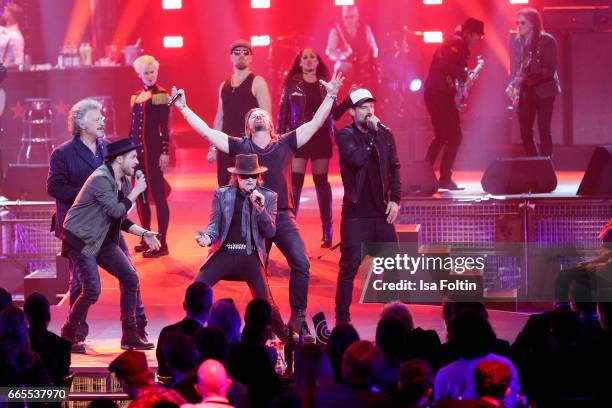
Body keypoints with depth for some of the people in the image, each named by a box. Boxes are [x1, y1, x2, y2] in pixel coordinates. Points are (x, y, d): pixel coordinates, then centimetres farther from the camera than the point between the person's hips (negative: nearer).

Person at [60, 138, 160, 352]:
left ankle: (130, 336, 7)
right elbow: (116, 211, -26)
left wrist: (144, 233, 1)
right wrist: (136, 192, -16)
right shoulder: (100, 179, -20)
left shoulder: (124, 182, 8)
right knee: (92, 290, -15)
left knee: (130, 279, 0)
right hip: (80, 240, -9)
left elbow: (121, 219, 14)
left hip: (103, 240, 9)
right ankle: (68, 336, 4)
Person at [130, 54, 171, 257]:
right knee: (140, 195, 11)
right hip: (137, 149, 7)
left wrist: (165, 152, -14)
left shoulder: (161, 95, -6)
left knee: (158, 194, -6)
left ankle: (162, 243, -6)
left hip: (154, 149, -7)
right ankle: (146, 239, 21)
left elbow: (164, 126, -9)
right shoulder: (136, 97, 13)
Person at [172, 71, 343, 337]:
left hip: (282, 217, 0)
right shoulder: (241, 147, 7)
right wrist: (183, 108, 2)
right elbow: (207, 131, 4)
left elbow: (316, 123, 4)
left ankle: (298, 318, -5)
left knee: (301, 264, -14)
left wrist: (330, 97, -3)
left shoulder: (285, 144, 7)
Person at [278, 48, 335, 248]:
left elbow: (334, 113, 9)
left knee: (322, 183, 6)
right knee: (294, 183, -6)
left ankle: (327, 231, 10)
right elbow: (283, 112, 2)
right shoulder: (291, 84, 1)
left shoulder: (325, 84, 6)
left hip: (321, 139, 1)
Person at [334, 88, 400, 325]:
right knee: (349, 267, -4)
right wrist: (372, 132, -17)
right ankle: (342, 319, 3)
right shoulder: (345, 135, -5)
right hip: (355, 213, -4)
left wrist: (395, 199, 1)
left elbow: (394, 168, 12)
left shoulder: (384, 135, 7)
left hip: (381, 211, 4)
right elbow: (357, 159, -23)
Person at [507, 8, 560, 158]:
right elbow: (514, 69, 11)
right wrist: (513, 86, -8)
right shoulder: (516, 42, 6)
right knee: (525, 132, 2)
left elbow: (549, 70, -15)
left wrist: (528, 78, -28)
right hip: (525, 92, 5)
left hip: (543, 90, -5)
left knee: (544, 130, -9)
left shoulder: (547, 41, -9)